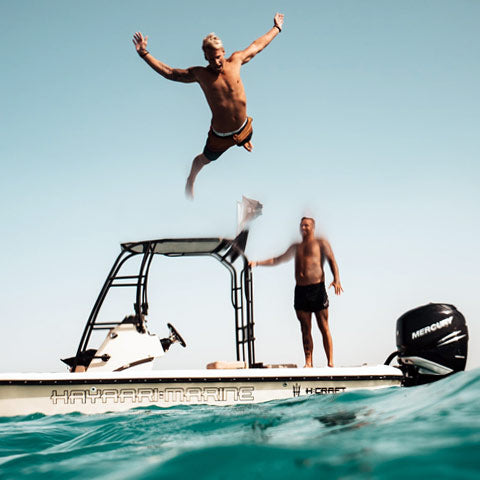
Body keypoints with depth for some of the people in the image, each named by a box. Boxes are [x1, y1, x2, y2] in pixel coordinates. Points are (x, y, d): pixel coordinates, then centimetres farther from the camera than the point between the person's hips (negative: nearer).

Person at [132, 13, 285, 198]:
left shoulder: (236, 61, -12)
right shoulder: (200, 74, -19)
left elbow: (257, 45, 4)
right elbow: (169, 72, -13)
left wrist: (276, 28, 17)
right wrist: (144, 54, -20)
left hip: (243, 127, 4)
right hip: (219, 135, -4)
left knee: (246, 140, 38)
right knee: (205, 159, 20)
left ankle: (244, 142, 81)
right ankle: (190, 180, 55)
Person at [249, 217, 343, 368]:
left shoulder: (321, 243, 9)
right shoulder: (296, 247, 23)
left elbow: (331, 260, -1)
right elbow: (278, 260, 29)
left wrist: (336, 279, -17)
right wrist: (257, 263, 21)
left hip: (317, 288, -5)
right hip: (300, 290, 5)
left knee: (324, 327, -4)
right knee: (305, 329, 3)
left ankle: (330, 363, -2)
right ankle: (308, 363, 6)